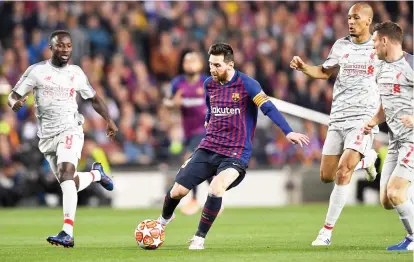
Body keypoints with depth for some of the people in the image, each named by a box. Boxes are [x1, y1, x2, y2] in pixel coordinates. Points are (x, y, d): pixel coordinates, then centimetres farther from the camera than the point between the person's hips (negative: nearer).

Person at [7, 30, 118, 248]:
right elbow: (13, 96, -2)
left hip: (70, 130, -2)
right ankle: (96, 174, 46)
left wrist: (109, 120, 13)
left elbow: (93, 99, 21)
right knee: (69, 184, 10)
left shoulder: (76, 73, 6)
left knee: (66, 173, -26)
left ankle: (68, 234, -35)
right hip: (47, 136, 2)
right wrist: (15, 103, -26)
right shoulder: (37, 71, 0)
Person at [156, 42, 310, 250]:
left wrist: (288, 132, -29)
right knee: (177, 191, 0)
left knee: (216, 189, -29)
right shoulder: (209, 84, 5)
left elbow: (268, 108, -19)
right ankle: (165, 218, 35)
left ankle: (199, 238, -10)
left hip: (235, 154, -5)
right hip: (208, 149, 5)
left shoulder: (246, 84, -12)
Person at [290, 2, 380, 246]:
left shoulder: (379, 48, -1)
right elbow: (324, 72, 20)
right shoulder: (341, 45, 8)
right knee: (326, 176, 4)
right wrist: (303, 67, 1)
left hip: (363, 118, -5)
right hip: (338, 119, 5)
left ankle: (328, 230, -11)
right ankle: (366, 158, 33)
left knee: (343, 171, -18)